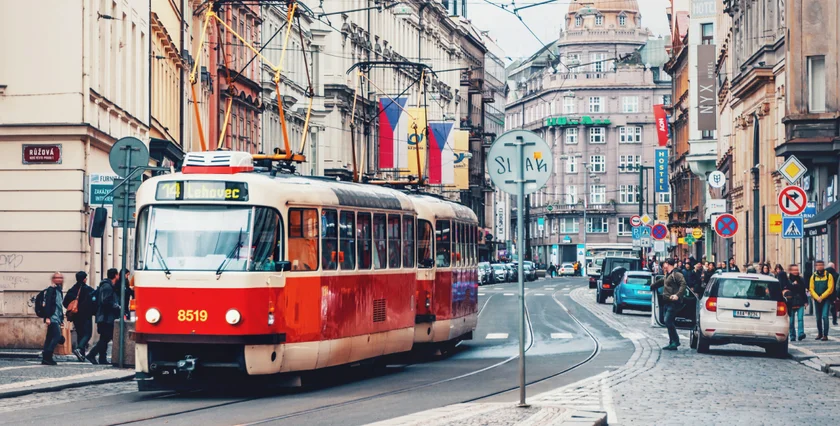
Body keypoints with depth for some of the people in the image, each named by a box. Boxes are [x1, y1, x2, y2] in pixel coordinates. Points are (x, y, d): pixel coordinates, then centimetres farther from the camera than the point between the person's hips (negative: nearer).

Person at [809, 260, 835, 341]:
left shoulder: (828, 275, -3)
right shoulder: (813, 276, 7)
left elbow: (830, 289, -8)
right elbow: (811, 288, 3)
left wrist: (822, 297, -14)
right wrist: (817, 297, -12)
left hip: (826, 299, -4)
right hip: (817, 300, 4)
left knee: (825, 316, -15)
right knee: (818, 318, 11)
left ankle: (825, 335, -12)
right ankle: (819, 333, 26)